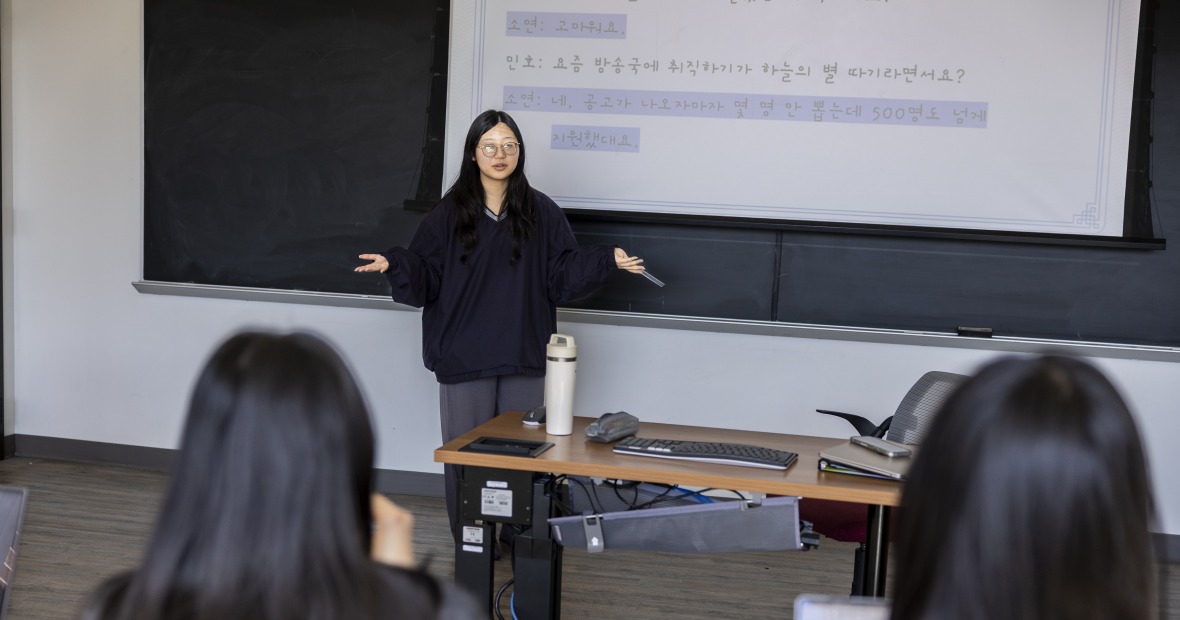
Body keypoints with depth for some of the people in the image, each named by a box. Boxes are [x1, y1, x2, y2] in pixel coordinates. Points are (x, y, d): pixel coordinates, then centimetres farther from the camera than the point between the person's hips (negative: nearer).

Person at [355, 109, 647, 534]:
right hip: (464, 358, -1)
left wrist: (607, 260, -10)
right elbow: (424, 283, -2)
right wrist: (393, 265, -20)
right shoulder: (448, 215, 1)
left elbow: (562, 277, 3)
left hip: (524, 357, 1)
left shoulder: (542, 214, 4)